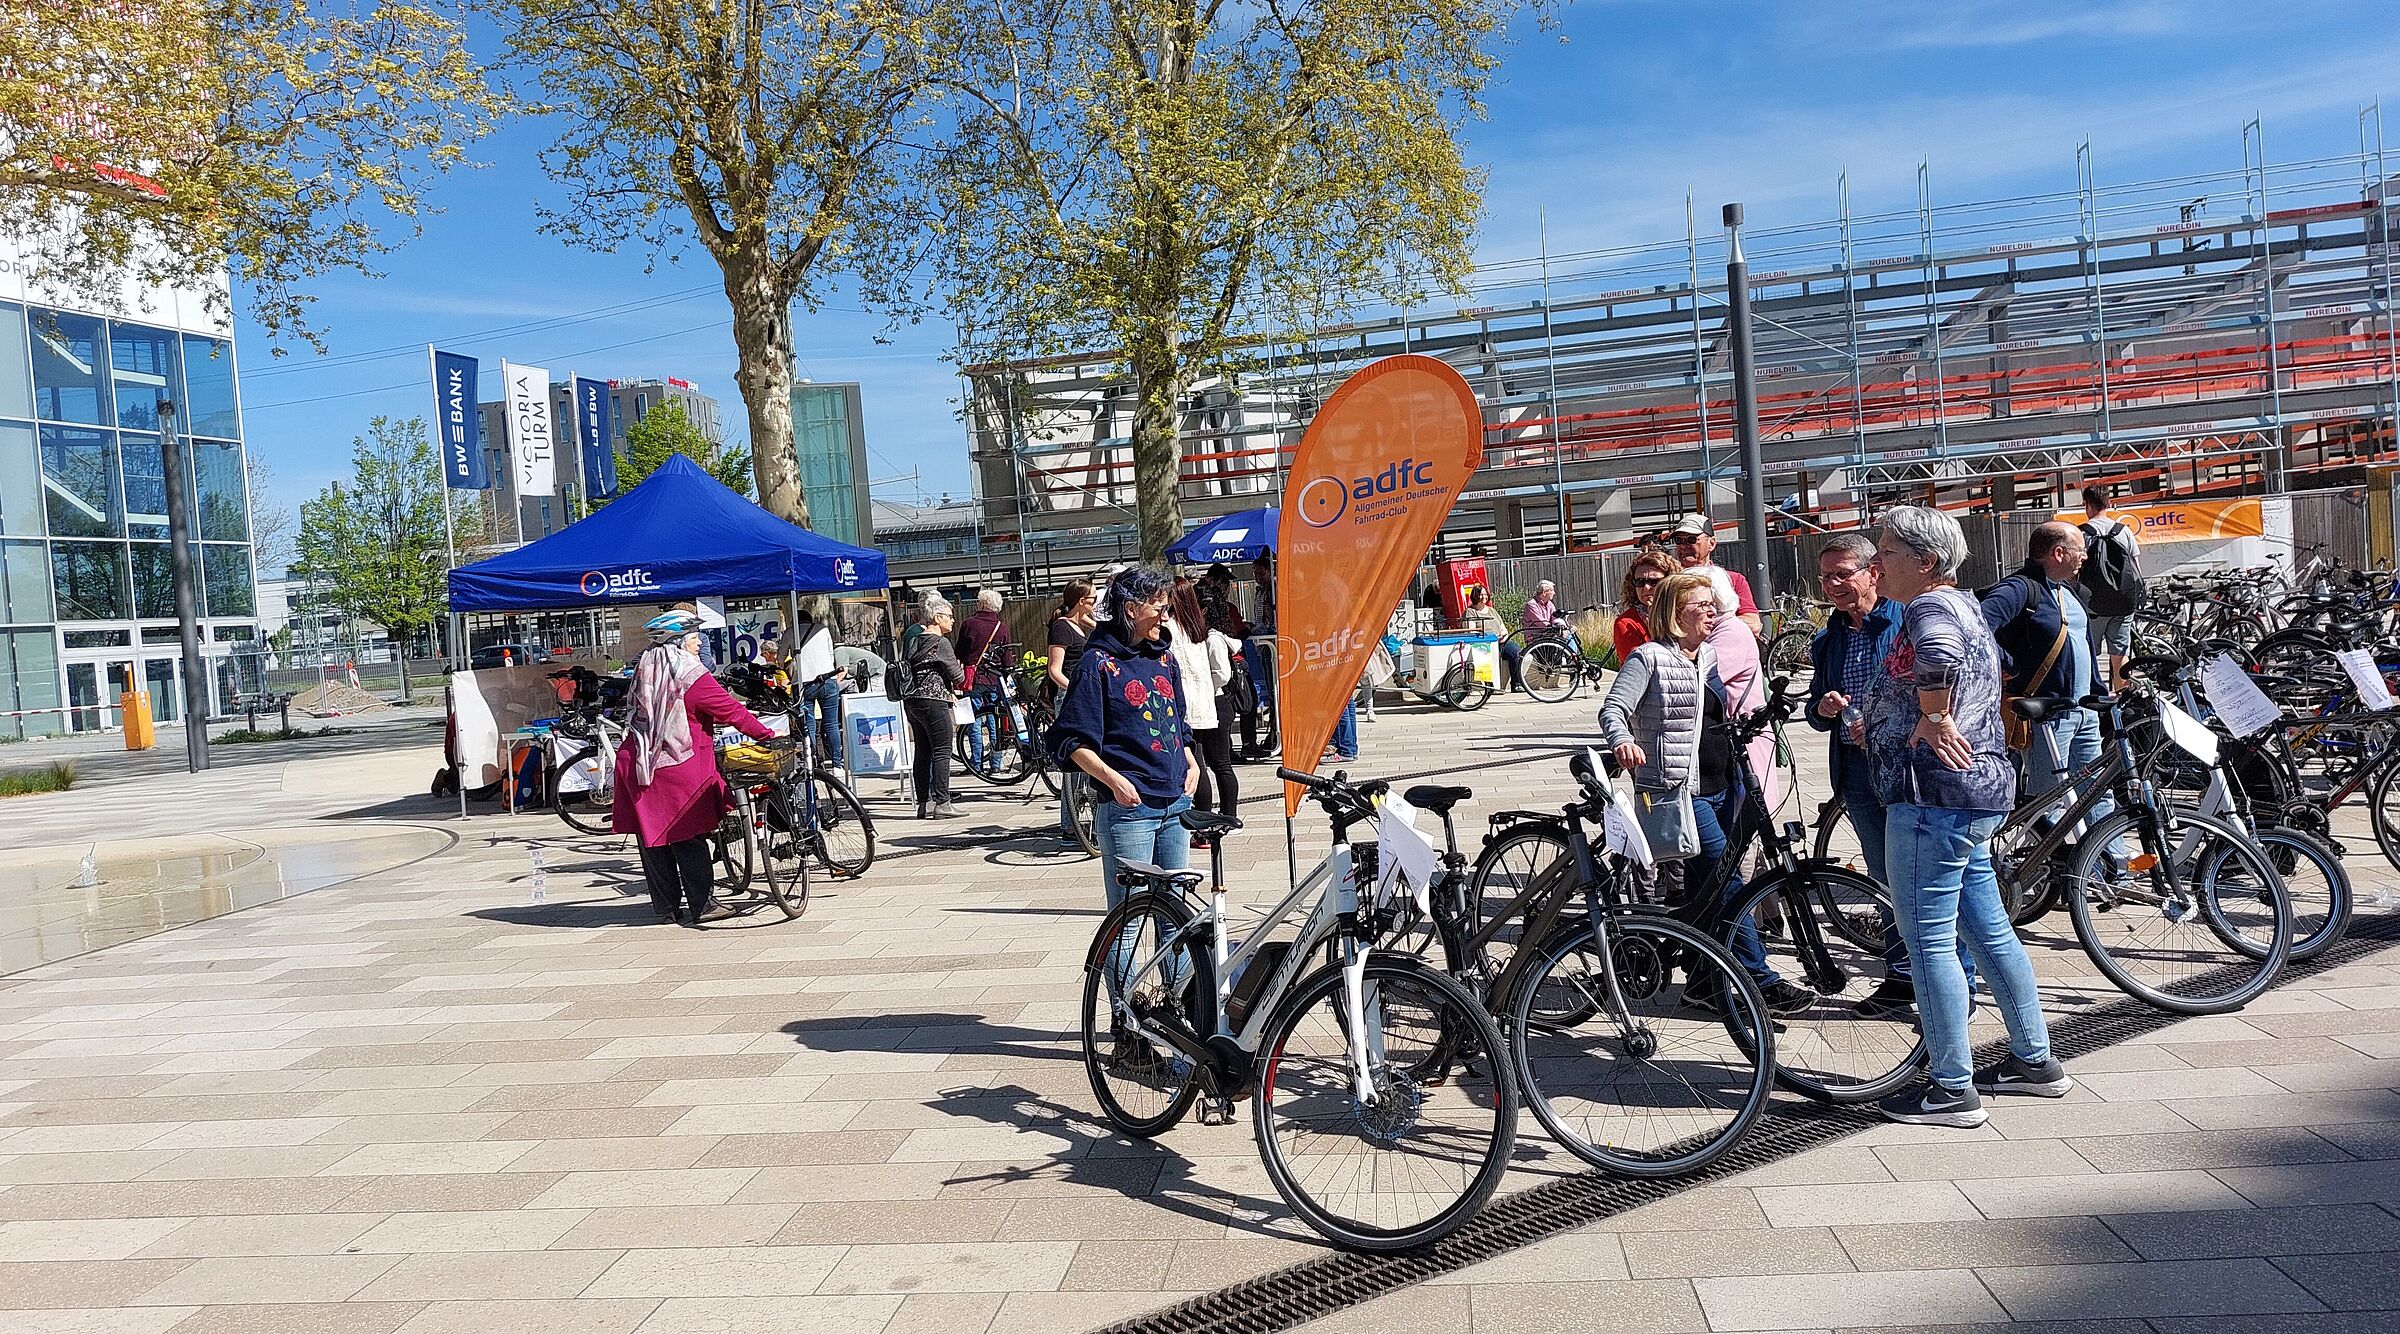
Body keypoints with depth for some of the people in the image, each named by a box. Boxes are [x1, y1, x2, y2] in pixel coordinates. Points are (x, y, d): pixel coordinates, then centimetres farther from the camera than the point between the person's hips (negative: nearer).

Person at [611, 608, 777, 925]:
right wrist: (767, 735, -3)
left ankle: (665, 906, 17)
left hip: (639, 766, 6)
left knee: (651, 837, 10)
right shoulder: (692, 676, -11)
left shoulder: (644, 669, 10)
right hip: (679, 768, -6)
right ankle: (702, 906, 1)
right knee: (689, 839, 0)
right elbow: (731, 711, -11)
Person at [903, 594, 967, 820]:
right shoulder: (941, 643, -10)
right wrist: (961, 670, 14)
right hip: (934, 701, -8)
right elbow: (957, 676, -10)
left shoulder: (915, 641, 15)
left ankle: (924, 803, 12)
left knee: (922, 753, 10)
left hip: (912, 700, 8)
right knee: (942, 752, -5)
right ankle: (942, 803, -6)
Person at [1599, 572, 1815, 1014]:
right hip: (1679, 789, -8)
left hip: (1722, 785, 8)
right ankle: (1762, 982, -6)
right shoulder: (1650, 657, -9)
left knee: (1705, 883, 13)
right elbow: (1612, 709, -17)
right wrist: (1623, 741, -34)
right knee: (1728, 882, -10)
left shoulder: (1709, 656, 15)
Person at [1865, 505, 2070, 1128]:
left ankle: (1953, 1090, 3)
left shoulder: (1930, 607, -14)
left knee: (1927, 942, -4)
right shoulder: (1961, 605, 19)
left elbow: (1940, 653, -39)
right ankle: (2035, 1061, 30)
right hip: (1979, 787, 11)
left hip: (1933, 795, -11)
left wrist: (1933, 720, -25)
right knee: (1989, 932, 19)